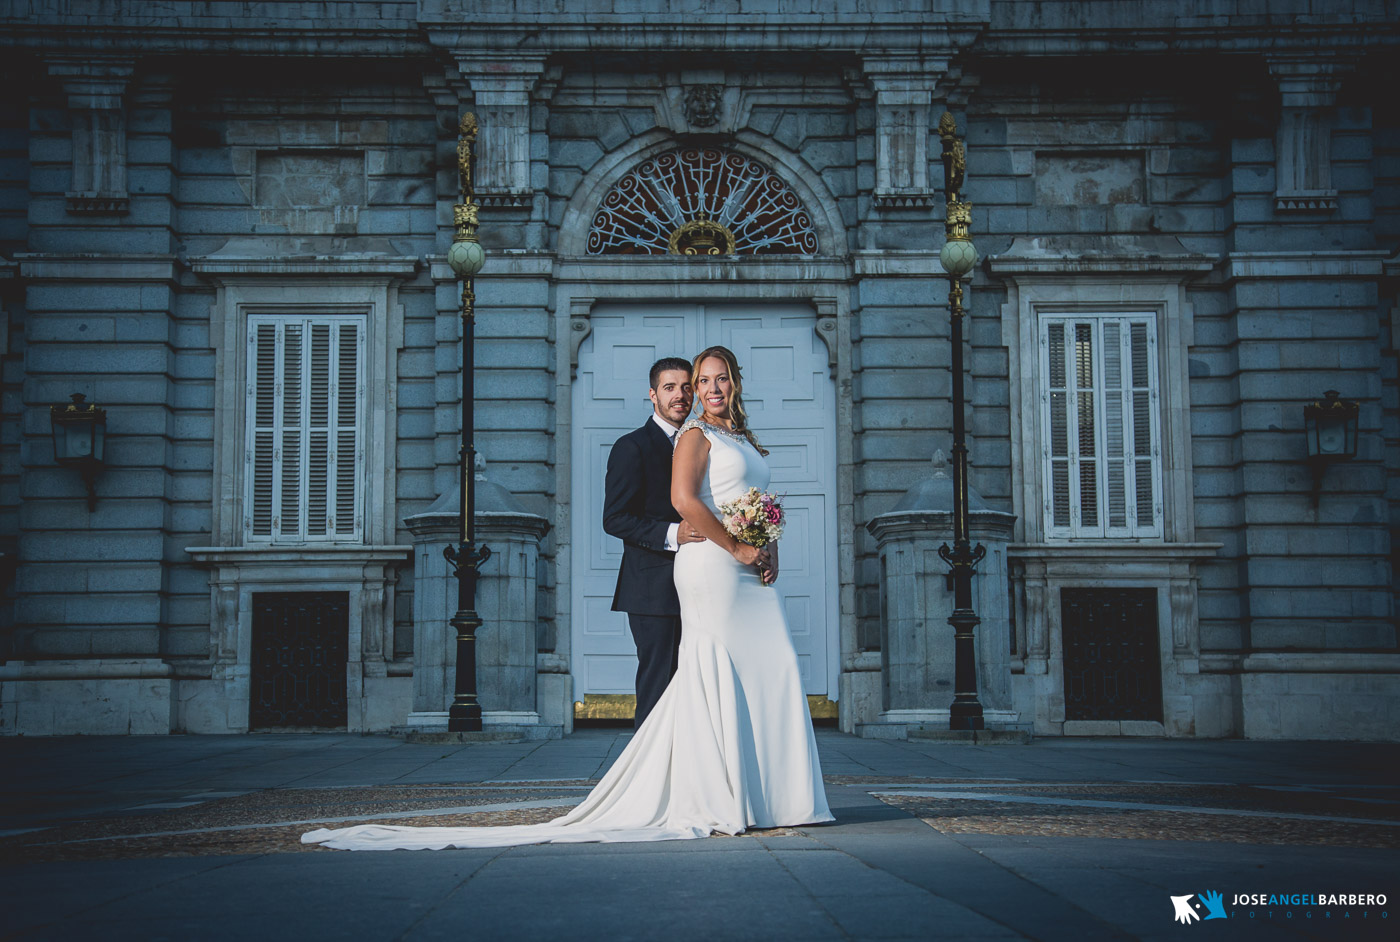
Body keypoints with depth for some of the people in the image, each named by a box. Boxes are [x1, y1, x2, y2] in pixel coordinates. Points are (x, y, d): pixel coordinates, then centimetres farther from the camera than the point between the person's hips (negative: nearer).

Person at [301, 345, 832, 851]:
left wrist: (768, 552, 8)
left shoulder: (746, 441, 23)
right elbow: (684, 499, -19)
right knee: (715, 676, -7)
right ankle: (714, 802, -4)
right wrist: (736, 550, -16)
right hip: (712, 566, -8)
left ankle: (767, 798, 10)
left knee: (769, 672, 4)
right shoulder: (696, 436, -3)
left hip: (750, 575, 8)